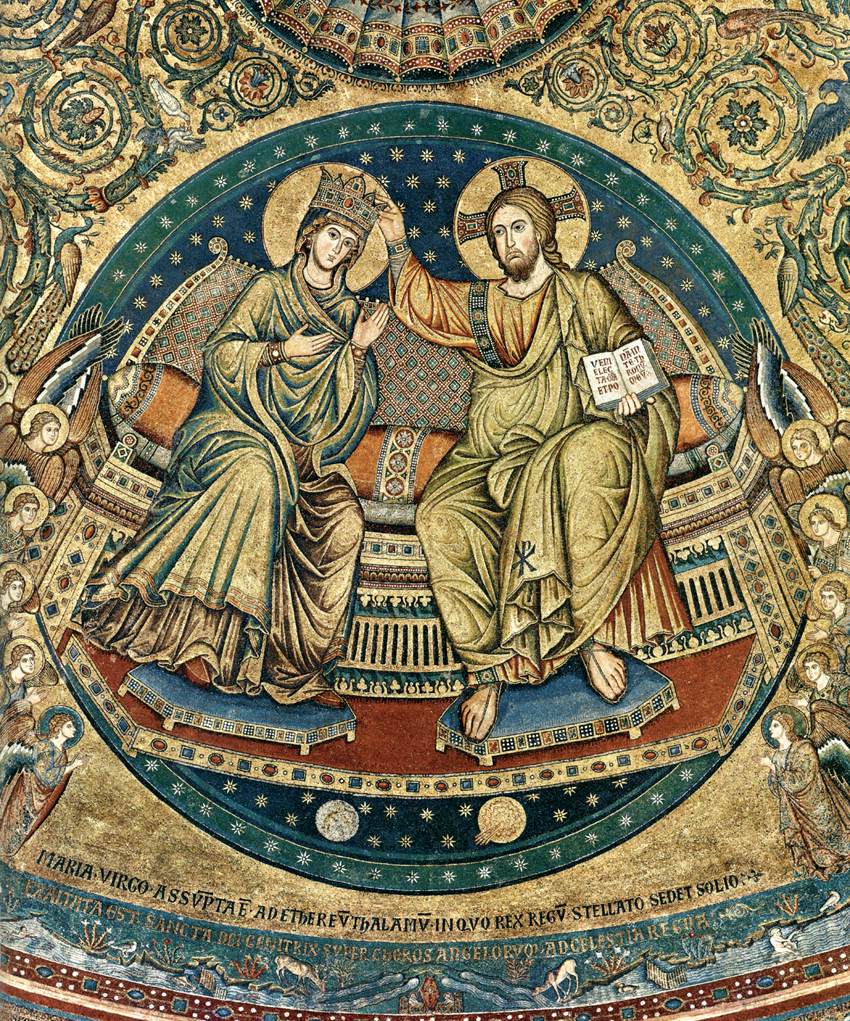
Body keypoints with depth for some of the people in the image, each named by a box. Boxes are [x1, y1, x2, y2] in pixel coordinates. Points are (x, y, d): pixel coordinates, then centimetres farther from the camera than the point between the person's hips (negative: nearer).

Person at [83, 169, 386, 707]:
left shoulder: (348, 310, 17)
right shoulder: (269, 289, 10)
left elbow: (353, 404, 9)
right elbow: (220, 352, 1)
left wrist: (359, 350, -7)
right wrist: (280, 350, -11)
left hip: (306, 446, 4)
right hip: (242, 422, -3)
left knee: (343, 518, -24)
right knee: (258, 473, -39)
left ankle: (298, 666, -16)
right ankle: (193, 631, -35)